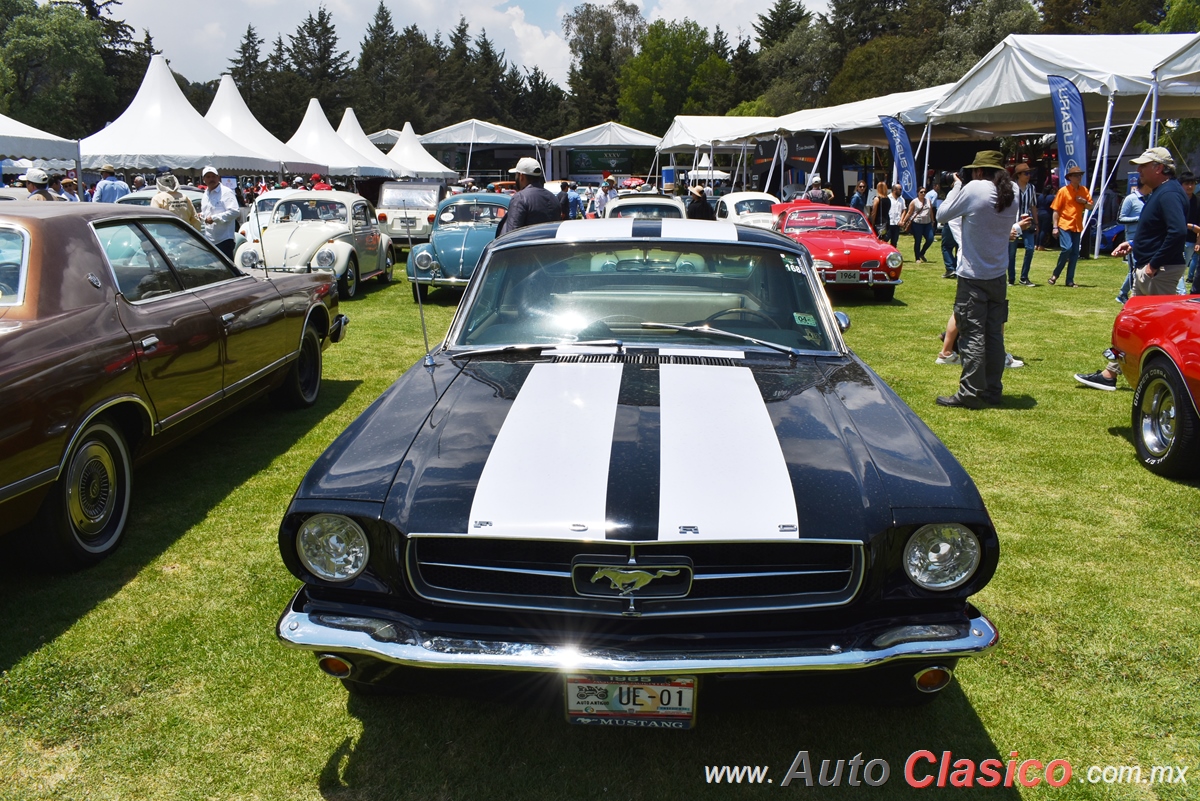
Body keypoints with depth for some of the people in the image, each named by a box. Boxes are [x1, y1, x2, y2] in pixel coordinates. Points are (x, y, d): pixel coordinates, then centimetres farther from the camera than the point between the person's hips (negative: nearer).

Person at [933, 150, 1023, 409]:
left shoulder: (974, 189, -14)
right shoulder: (1012, 193, 4)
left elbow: (944, 214, -5)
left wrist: (956, 187, 6)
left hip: (973, 276, -6)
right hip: (998, 276, 6)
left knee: (972, 336, -4)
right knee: (994, 335, 11)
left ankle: (970, 394, -3)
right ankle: (993, 390, 18)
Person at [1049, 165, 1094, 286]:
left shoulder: (1084, 190, 9)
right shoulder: (1063, 191, -4)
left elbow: (1091, 207, 13)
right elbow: (1056, 210, -4)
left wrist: (1085, 202, -8)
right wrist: (1055, 227, -10)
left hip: (1077, 226, 5)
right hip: (1064, 225, -5)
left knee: (1075, 253, 3)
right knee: (1067, 248, -20)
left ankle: (1070, 280, 9)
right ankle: (1055, 274, -3)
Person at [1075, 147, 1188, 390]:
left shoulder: (1169, 194, -18)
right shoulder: (1159, 192, 15)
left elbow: (1178, 231, -29)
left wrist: (1154, 265, -25)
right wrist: (1133, 245, 12)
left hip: (1160, 272, -11)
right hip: (1146, 271, 11)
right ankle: (1110, 373, 19)